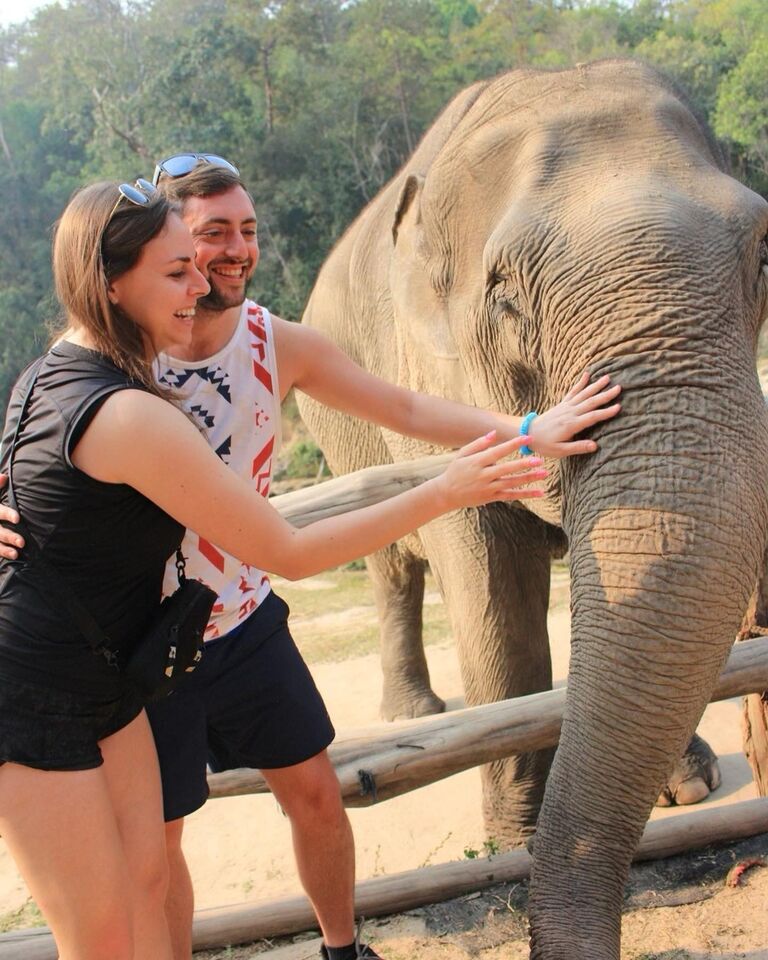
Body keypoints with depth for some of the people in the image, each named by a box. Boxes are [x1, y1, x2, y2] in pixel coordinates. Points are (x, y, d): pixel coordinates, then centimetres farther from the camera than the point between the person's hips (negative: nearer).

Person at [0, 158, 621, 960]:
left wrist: (527, 432, -7)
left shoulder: (277, 345, -7)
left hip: (245, 624, 4)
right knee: (157, 840, 10)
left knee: (315, 796, 14)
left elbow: (408, 411, -1)